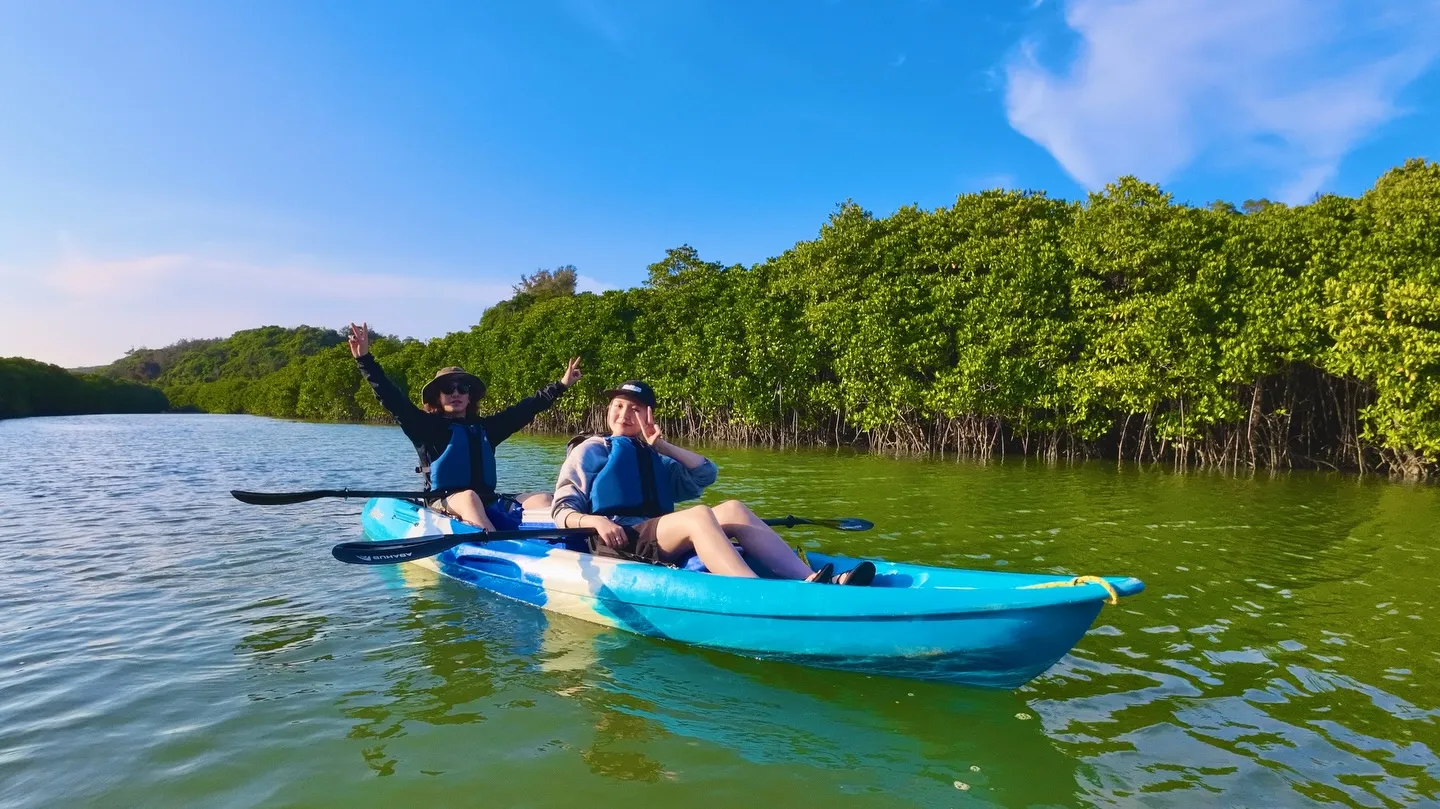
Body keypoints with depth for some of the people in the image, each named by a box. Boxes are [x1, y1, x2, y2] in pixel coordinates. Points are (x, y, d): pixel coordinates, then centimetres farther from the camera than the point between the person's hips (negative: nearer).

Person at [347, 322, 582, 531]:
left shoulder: (485, 427, 19)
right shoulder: (427, 426, 7)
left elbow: (526, 408, 24)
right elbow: (391, 399, -4)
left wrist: (560, 385, 26)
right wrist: (365, 359, -14)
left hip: (488, 502, 5)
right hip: (443, 504, -5)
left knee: (541, 498, -15)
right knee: (468, 497, -39)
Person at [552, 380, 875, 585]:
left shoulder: (655, 459, 29)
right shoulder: (589, 450, 16)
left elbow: (706, 472, 14)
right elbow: (562, 511, 4)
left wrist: (662, 445, 13)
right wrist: (595, 521, -17)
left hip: (663, 542, 5)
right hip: (618, 542, -5)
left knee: (733, 509, -20)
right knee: (698, 515, -32)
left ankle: (810, 581, -39)